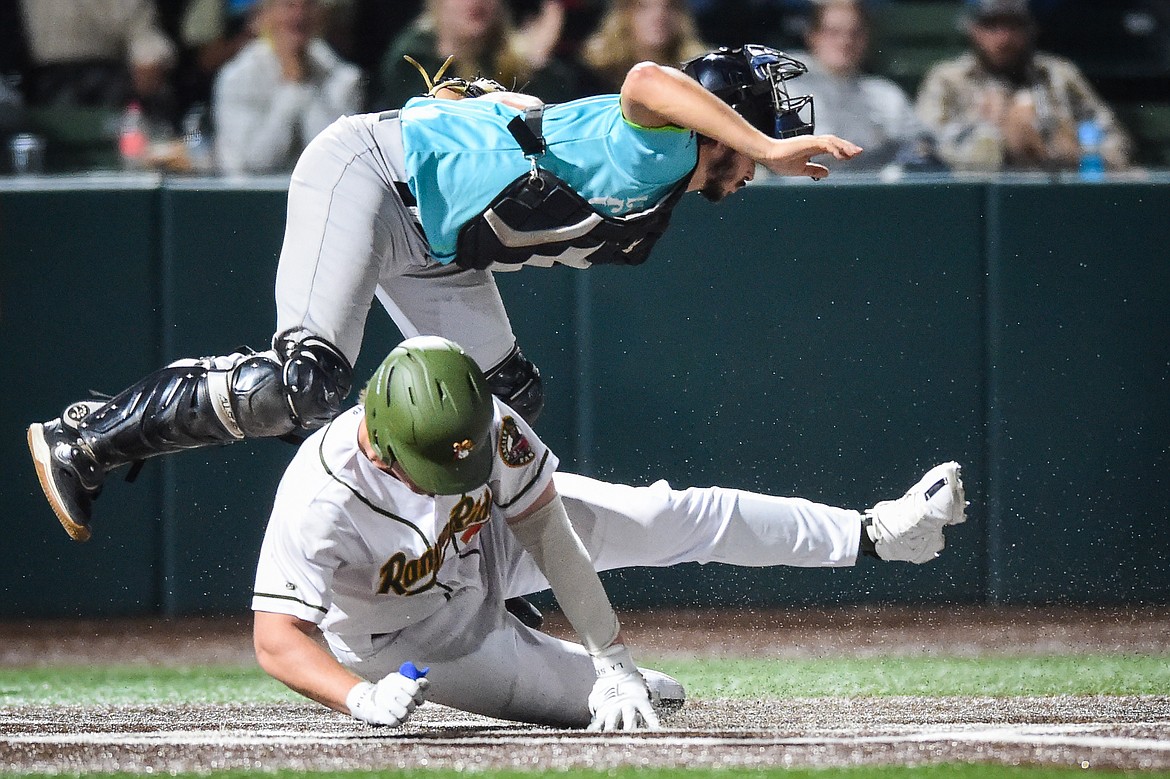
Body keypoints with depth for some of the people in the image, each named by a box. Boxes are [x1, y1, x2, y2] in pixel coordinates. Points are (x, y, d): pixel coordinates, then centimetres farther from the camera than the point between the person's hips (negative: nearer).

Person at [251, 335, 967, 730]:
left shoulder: (482, 424, -32)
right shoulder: (320, 502, -45)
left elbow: (543, 525, -20)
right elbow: (277, 638, -45)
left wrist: (612, 655, -23)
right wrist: (363, 700, -64)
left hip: (488, 544, 3)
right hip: (415, 642, -3)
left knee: (677, 517, 3)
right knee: (588, 691, -1)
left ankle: (876, 532, 21)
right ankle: (627, 684, 38)